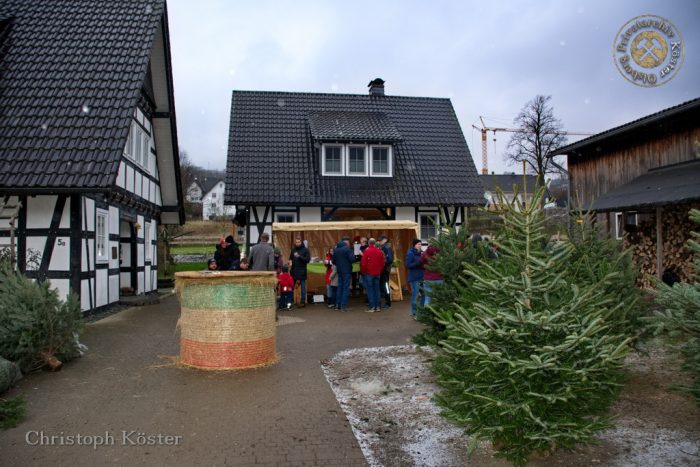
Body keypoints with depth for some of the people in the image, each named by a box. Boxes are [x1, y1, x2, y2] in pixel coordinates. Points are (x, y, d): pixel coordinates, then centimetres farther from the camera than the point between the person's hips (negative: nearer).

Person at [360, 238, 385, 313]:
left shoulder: (367, 251, -11)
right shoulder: (380, 251, 3)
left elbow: (363, 263, -12)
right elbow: (382, 263, 7)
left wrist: (363, 272, 2)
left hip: (369, 273, -4)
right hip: (377, 273, 4)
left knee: (370, 289, 0)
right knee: (376, 289, 11)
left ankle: (372, 307, -2)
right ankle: (377, 306, 13)